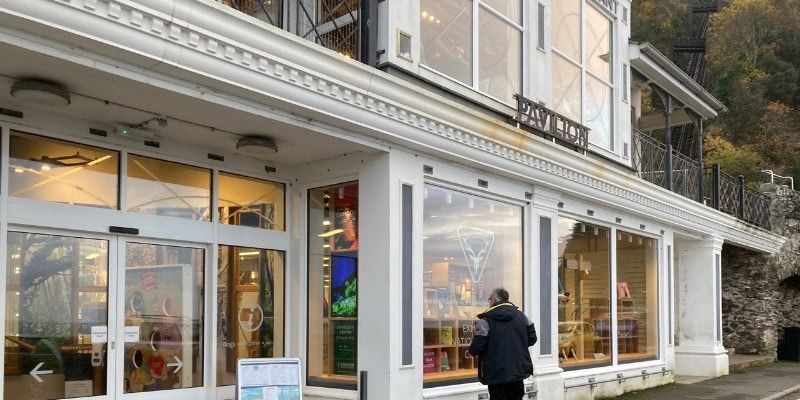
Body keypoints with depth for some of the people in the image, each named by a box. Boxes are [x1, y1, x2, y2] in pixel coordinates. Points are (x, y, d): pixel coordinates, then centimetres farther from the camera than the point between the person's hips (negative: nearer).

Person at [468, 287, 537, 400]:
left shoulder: (486, 320, -13)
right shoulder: (520, 315, 6)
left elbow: (477, 346, -16)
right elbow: (532, 339, 9)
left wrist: (472, 351, 6)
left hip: (496, 373, -5)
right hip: (518, 370, 5)